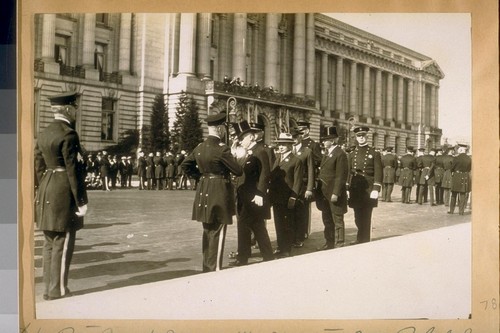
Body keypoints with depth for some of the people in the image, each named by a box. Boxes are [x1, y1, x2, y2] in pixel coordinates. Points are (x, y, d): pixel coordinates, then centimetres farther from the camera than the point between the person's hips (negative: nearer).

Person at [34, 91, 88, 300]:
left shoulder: (43, 134, 12)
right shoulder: (68, 134, -15)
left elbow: (39, 167, 15)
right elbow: (73, 170, -17)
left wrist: (44, 192, 22)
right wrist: (81, 200, -13)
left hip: (46, 193, 9)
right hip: (64, 193, -9)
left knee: (50, 242, 13)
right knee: (62, 243, 0)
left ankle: (49, 288, 21)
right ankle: (58, 289, 6)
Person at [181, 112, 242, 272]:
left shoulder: (200, 147, 5)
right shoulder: (222, 149, -18)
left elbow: (185, 165, 14)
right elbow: (238, 171, -13)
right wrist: (232, 158, 5)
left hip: (204, 192, 7)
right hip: (219, 192, -7)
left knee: (207, 231, 16)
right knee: (217, 233, -1)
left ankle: (207, 267, 25)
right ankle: (215, 268, 2)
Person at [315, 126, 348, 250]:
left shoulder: (340, 154, -13)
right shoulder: (326, 153, 14)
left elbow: (341, 175, -18)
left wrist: (336, 193, -21)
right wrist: (319, 191, 10)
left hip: (334, 194, -9)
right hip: (324, 193, 9)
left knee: (337, 220, 2)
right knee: (327, 220, 16)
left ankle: (339, 245, 11)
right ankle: (329, 243, 27)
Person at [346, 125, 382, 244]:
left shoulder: (374, 153, 0)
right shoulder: (352, 154, 11)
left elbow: (378, 172, -6)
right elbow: (348, 172, 10)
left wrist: (376, 189, -14)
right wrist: (347, 188, 4)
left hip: (368, 189, -3)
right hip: (355, 189, 3)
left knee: (365, 218, 1)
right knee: (358, 218, 10)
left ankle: (365, 241, 11)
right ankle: (360, 240, 26)